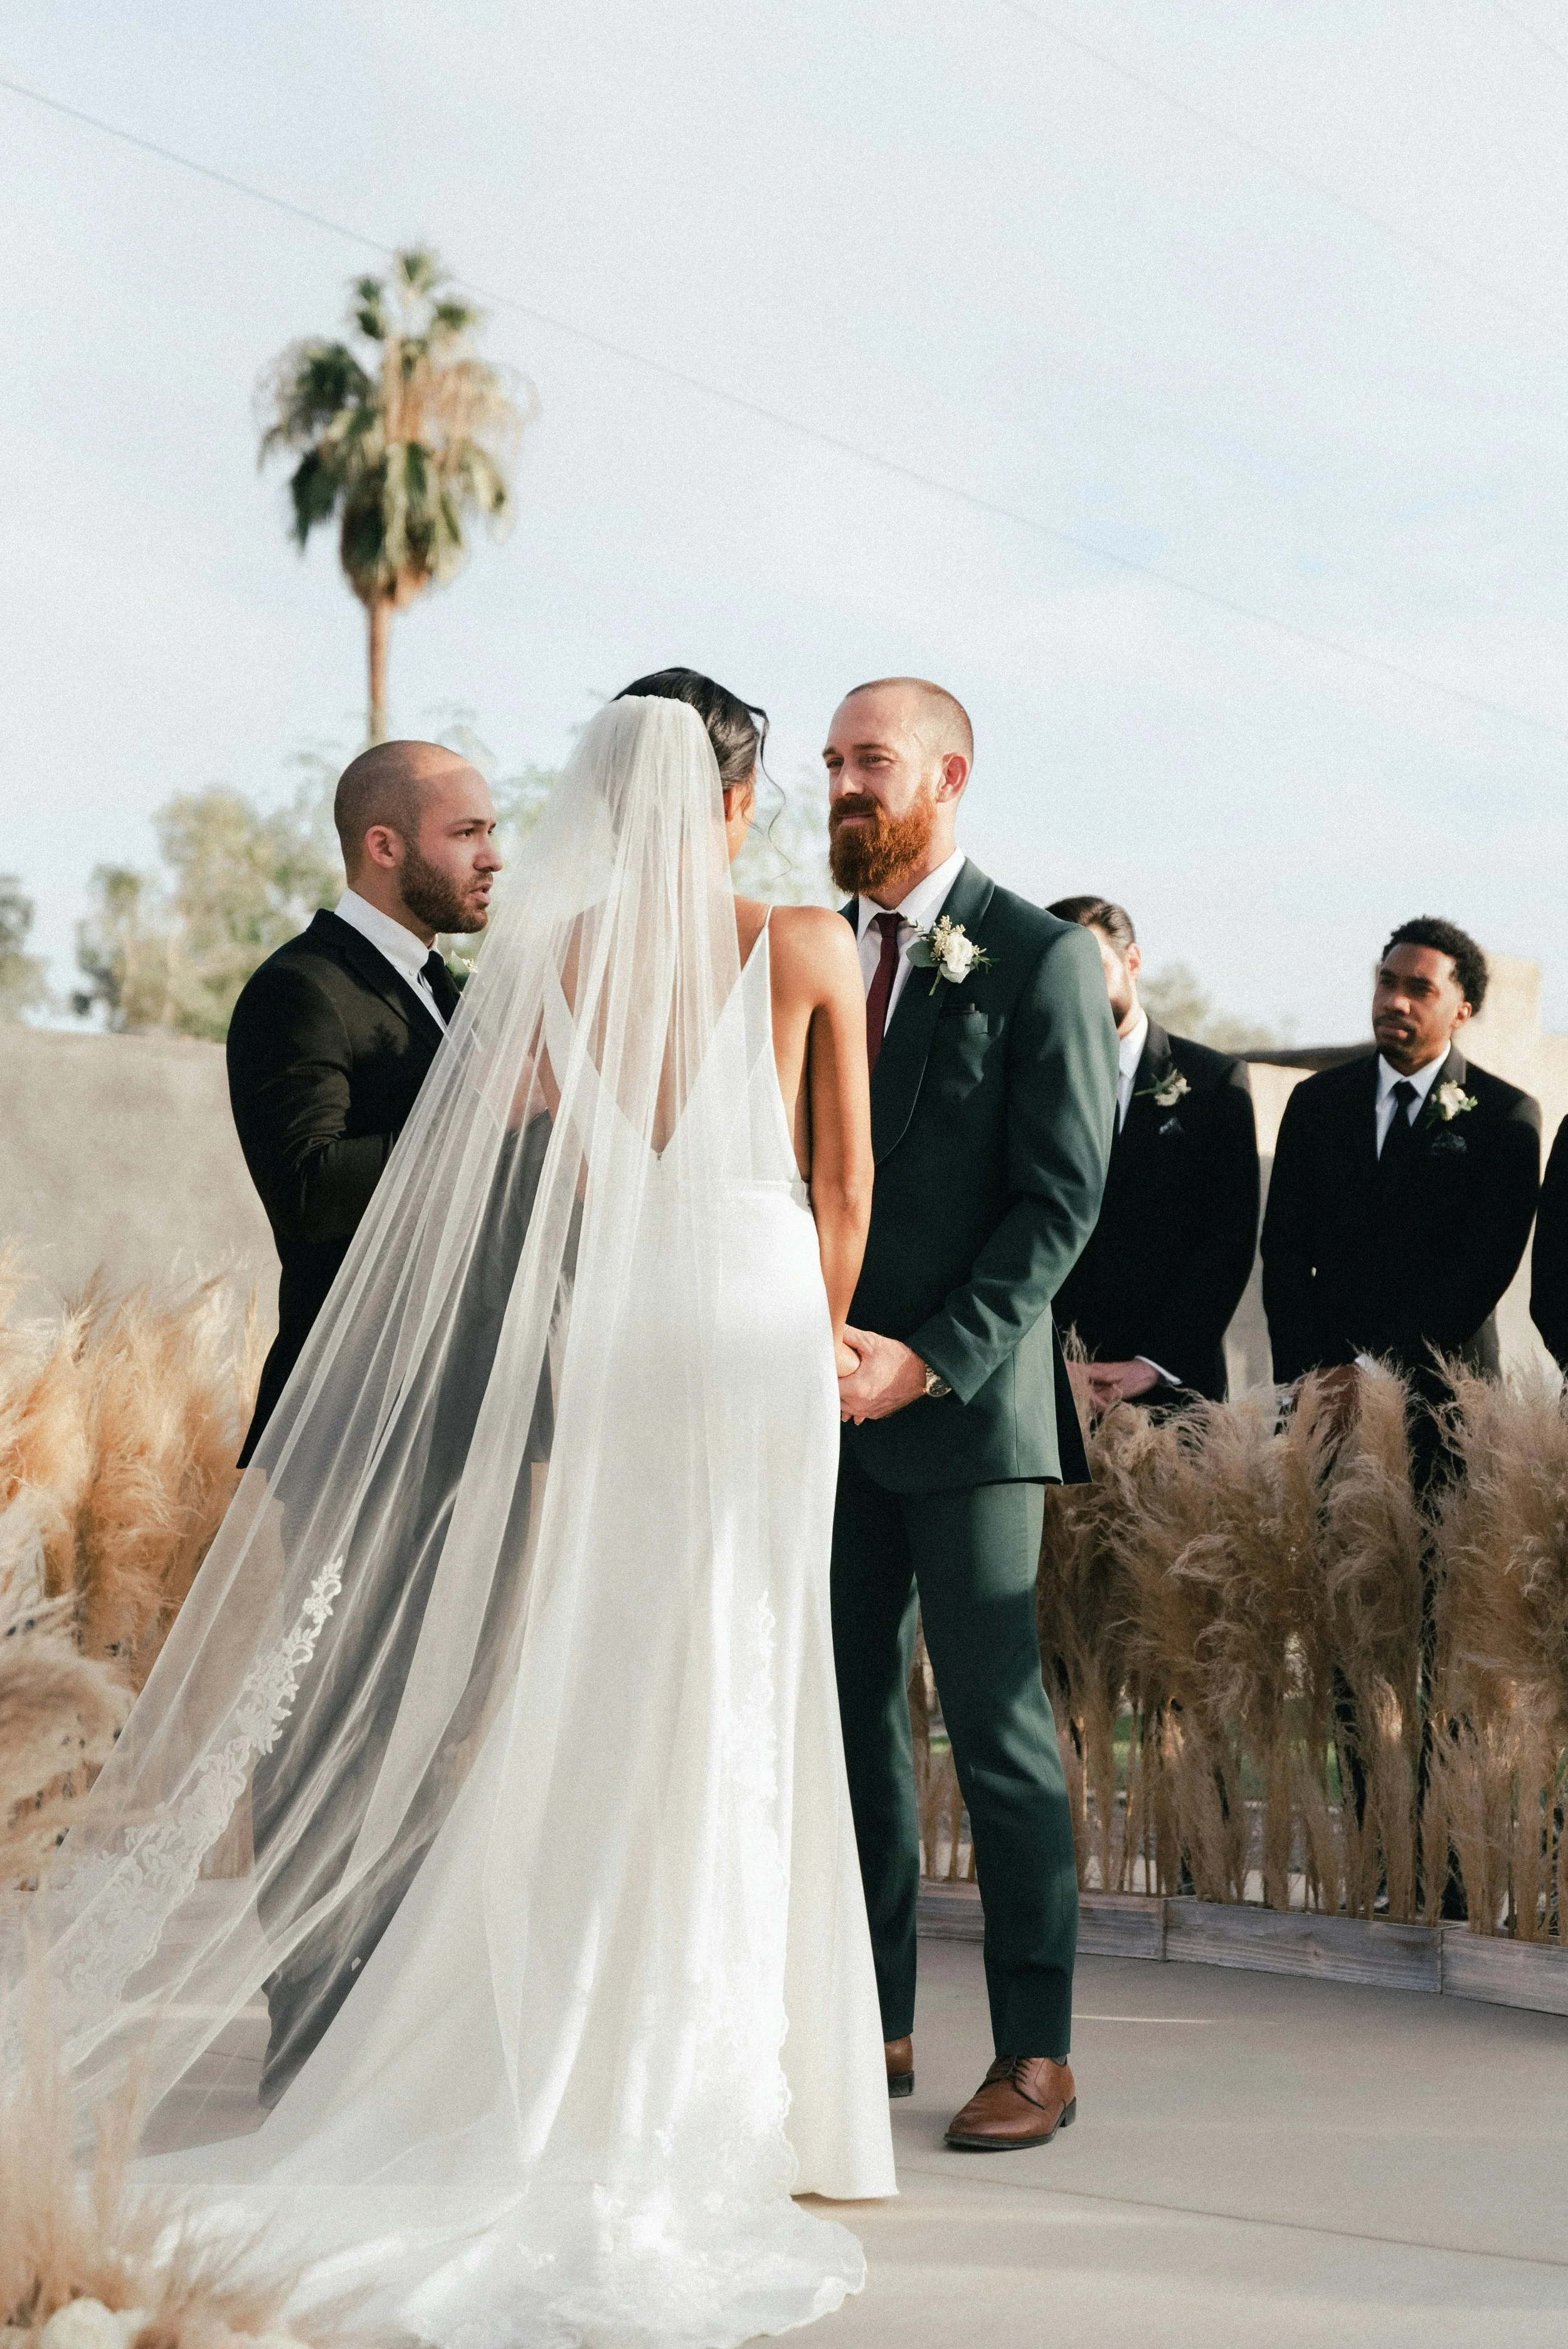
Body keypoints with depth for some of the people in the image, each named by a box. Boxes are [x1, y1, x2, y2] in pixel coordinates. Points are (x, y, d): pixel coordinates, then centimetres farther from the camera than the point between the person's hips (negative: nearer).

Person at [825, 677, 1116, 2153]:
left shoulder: (1039, 961, -3)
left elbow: (1061, 1199, -9)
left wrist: (931, 1357, -16)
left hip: (964, 1401, -5)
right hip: (834, 1404, 6)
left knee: (999, 1728, -2)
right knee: (849, 1722, 8)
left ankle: (1035, 2052, 6)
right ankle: (871, 2027, 17)